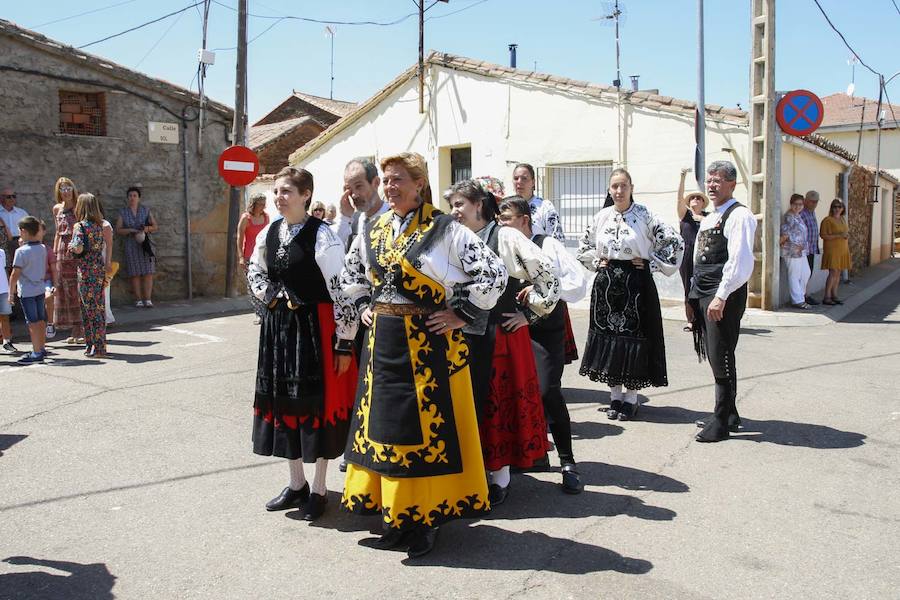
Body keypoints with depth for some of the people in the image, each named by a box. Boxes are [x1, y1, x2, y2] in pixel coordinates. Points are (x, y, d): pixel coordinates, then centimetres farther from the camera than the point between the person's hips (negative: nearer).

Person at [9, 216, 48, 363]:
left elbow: (15, 275, -15)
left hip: (27, 292, -6)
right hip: (40, 289, 7)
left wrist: (11, 293, -9)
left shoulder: (21, 251, -16)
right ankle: (41, 349, 24)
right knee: (41, 320, 14)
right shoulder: (42, 248, 3)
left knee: (33, 322, -4)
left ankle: (36, 353, -2)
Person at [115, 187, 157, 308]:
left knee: (148, 273, -6)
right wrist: (130, 230, -13)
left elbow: (155, 226, 9)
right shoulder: (123, 212, 8)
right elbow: (117, 230, 4)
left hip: (145, 245, 1)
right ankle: (138, 300, 0)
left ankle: (148, 300, -4)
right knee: (135, 274, -3)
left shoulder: (146, 210, 10)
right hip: (131, 247, -1)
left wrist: (147, 228, -12)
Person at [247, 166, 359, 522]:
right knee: (282, 399, 13)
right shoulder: (268, 233, 6)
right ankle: (296, 484, 30)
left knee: (317, 401, 2)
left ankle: (318, 490, 19)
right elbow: (254, 270, 25)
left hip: (314, 327, -7)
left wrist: (345, 342, -17)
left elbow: (341, 291, -17)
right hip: (278, 326, 7)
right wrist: (266, 294, 5)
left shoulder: (321, 236, -16)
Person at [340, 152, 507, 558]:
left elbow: (493, 273, -13)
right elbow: (351, 274, 26)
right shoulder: (373, 231, 9)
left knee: (428, 423, 0)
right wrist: (364, 307, 14)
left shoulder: (444, 230, -9)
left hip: (429, 341, -6)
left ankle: (426, 517, 15)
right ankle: (396, 514, 25)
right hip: (383, 342, 6)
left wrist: (461, 314, -12)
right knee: (386, 422, 10)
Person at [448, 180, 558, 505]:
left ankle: (500, 476, 16)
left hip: (502, 335, -5)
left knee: (500, 402, 4)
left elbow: (548, 275, -12)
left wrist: (530, 313, -7)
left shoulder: (506, 237, -9)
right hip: (465, 335, 5)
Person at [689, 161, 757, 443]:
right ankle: (728, 413, 28)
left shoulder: (738, 215, -10)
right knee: (714, 355, 15)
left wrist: (721, 297, -22)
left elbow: (740, 261, -20)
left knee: (721, 357, -4)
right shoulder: (709, 218, 19)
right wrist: (696, 293, 16)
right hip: (703, 293, 9)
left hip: (724, 295, -9)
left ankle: (721, 422, 5)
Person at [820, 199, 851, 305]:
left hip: (842, 250, 7)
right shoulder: (827, 220, -9)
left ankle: (834, 295, 11)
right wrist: (839, 235, -21)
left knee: (838, 273, 7)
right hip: (832, 250, -7)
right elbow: (823, 235, -16)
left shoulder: (843, 219, 14)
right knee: (833, 273, -13)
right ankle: (826, 297, -10)